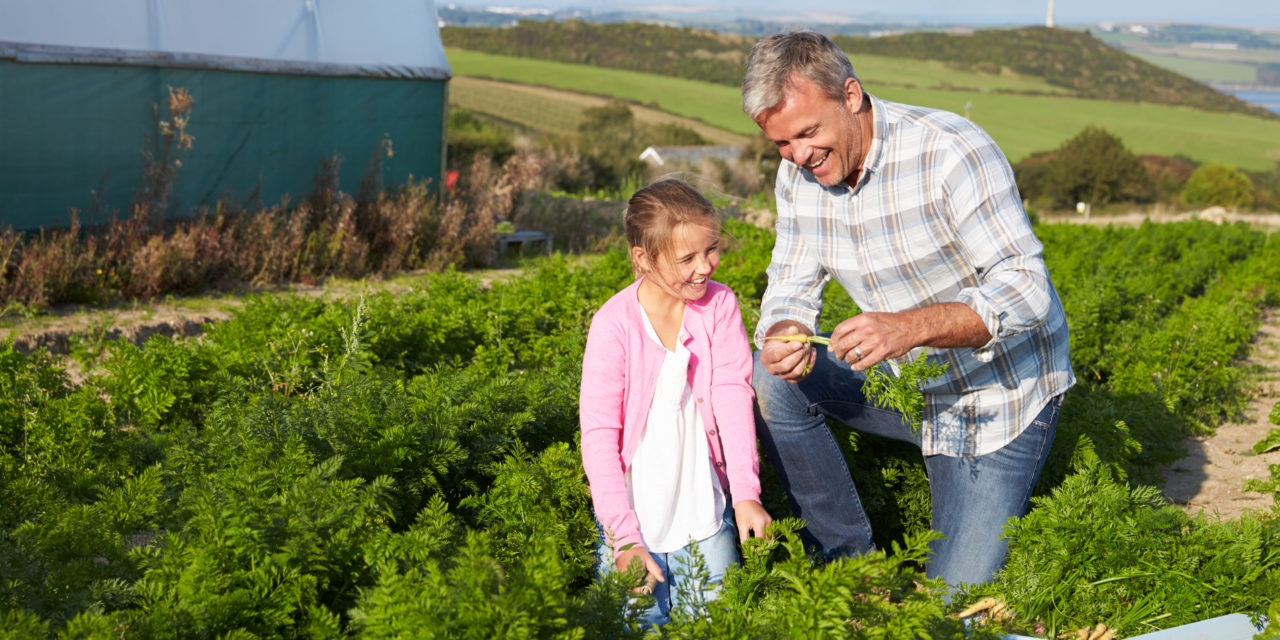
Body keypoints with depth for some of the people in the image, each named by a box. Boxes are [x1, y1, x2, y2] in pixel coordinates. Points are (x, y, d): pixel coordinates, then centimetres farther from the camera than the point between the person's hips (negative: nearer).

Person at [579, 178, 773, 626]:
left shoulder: (719, 304, -6)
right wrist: (624, 536, -20)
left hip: (704, 505, 3)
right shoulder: (615, 323, -15)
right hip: (634, 507, -2)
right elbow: (599, 432, -15)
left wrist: (746, 493, -20)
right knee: (641, 621, -2)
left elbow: (733, 396, -11)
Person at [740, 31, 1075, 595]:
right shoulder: (799, 174, -6)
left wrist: (911, 326, -45)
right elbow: (791, 288, -3)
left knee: (951, 601, -8)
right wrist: (782, 337, -28)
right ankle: (849, 560, 2)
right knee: (770, 383, -15)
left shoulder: (952, 153, -27)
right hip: (907, 380, 6)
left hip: (1001, 396, -6)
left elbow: (1027, 290, -30)